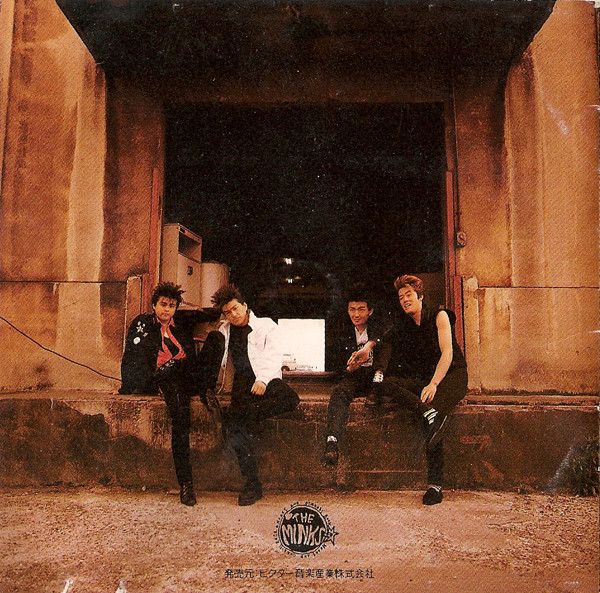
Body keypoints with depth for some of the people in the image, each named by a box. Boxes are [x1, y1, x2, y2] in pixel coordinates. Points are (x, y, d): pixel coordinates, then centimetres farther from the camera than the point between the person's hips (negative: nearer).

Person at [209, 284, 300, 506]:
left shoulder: (266, 325, 11)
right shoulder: (225, 331, 22)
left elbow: (275, 356, -2)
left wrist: (263, 379, -18)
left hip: (267, 380, -1)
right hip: (241, 384, 2)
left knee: (290, 398, -33)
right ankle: (252, 483, -22)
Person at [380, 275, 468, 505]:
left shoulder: (439, 316, 1)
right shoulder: (404, 325, 15)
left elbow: (447, 352, -10)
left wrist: (433, 383, -23)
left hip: (451, 376, -5)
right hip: (423, 378, 5)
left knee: (432, 406, -35)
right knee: (384, 383, -22)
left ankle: (435, 484, -33)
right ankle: (428, 412, -42)